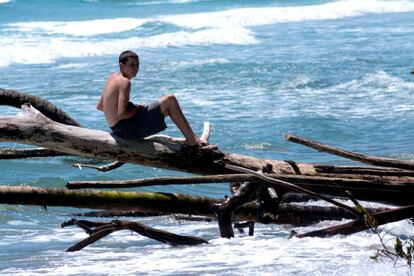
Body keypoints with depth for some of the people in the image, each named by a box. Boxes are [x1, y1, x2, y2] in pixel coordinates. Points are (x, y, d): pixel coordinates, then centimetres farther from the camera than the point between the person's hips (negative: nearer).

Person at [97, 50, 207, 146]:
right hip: (128, 130, -10)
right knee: (170, 100, -12)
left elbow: (99, 106, 19)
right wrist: (138, 109, -8)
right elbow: (121, 114, -27)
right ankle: (191, 139, -8)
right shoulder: (124, 82, -17)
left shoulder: (113, 77, 11)